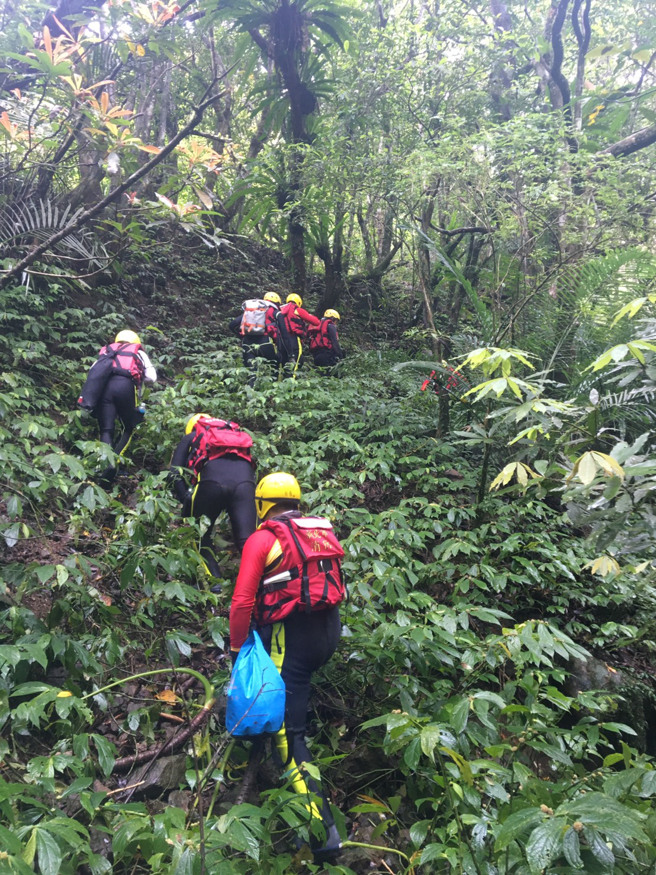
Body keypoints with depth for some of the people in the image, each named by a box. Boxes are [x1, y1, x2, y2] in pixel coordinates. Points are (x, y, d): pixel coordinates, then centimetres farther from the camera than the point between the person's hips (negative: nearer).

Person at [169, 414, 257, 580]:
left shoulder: (190, 437, 34)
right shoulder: (238, 434, 43)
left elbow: (175, 471, 20)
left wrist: (185, 500, 19)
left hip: (212, 479, -2)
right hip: (245, 478, 2)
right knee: (248, 542, -1)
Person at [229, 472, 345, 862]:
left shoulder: (262, 539, -7)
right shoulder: (323, 531, 11)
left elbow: (242, 602, -11)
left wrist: (237, 647, 1)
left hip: (292, 637, -7)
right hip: (330, 631, 7)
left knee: (289, 732, -1)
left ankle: (324, 828, -5)